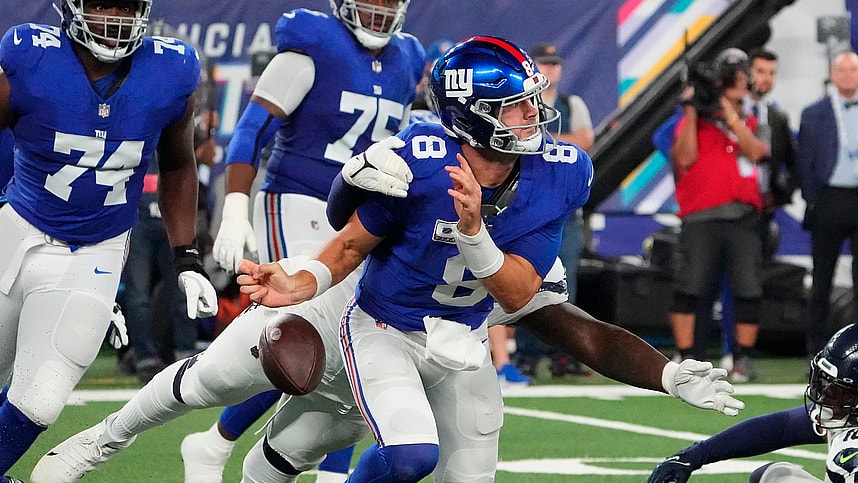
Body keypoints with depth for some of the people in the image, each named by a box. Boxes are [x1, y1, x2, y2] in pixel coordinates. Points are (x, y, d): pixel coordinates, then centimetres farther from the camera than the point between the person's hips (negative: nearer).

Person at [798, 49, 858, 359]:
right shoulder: (814, 115, 6)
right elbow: (805, 163, 5)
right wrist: (812, 202, -3)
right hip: (830, 201, 0)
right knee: (822, 279, 6)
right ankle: (817, 352, 11)